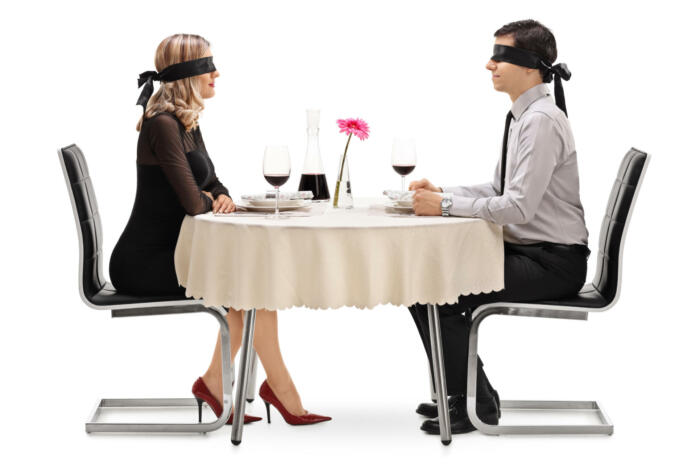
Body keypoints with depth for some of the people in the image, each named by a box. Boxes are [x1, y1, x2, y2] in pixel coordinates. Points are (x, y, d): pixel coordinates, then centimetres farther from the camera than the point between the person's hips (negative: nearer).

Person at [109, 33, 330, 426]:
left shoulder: (188, 123, 13)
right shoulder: (163, 124, -18)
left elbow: (213, 186, 20)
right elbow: (192, 202, -24)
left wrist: (221, 198, -4)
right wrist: (209, 200, -1)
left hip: (163, 254, 9)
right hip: (144, 263, -9)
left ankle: (215, 384, 2)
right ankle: (281, 389, 2)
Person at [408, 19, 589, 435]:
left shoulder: (541, 120, -20)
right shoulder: (520, 116, 11)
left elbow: (519, 207, -26)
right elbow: (498, 189, 17)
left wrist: (446, 205, -19)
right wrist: (440, 192, 3)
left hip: (552, 261, -10)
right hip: (526, 250, 10)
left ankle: (479, 404, 0)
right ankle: (458, 392, 18)